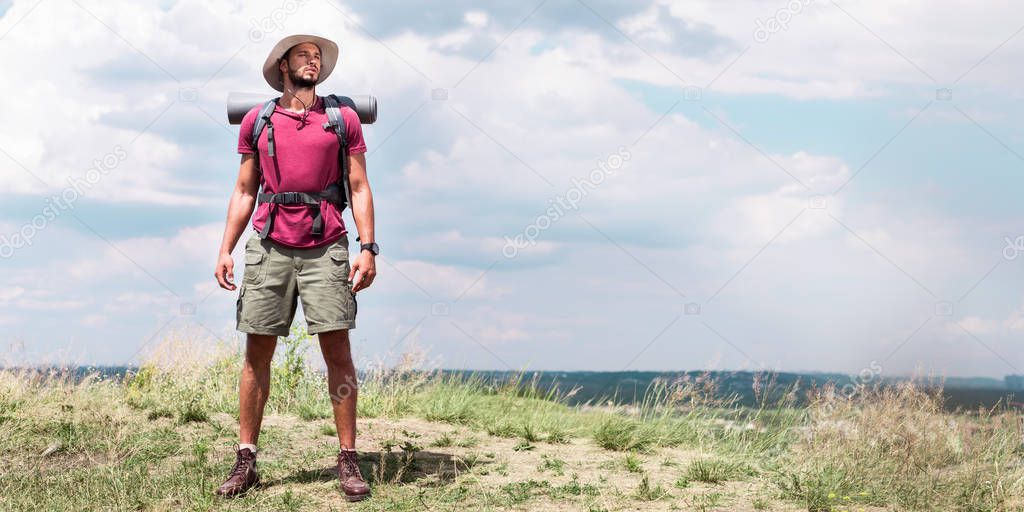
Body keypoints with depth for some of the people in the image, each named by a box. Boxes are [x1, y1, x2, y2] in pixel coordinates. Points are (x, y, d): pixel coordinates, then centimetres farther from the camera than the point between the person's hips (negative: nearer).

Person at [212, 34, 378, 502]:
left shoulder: (343, 118, 9)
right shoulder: (257, 120, 11)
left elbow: (360, 188, 6)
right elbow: (244, 191, 13)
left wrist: (368, 248, -5)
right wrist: (225, 249, 4)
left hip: (325, 247, -1)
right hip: (269, 246, 1)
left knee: (337, 352, -4)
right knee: (257, 353, 1)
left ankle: (348, 462, 1)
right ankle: (245, 462, 7)